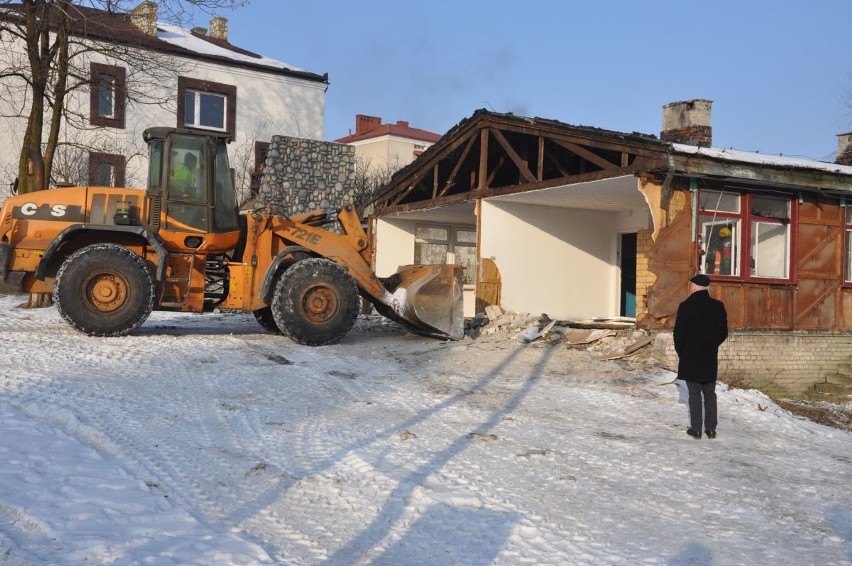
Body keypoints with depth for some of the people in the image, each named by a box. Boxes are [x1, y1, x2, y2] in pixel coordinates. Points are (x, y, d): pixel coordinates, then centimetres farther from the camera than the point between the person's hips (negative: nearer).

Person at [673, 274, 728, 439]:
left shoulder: (686, 306, -13)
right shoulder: (718, 306, 0)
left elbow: (679, 333, -10)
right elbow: (723, 333, 6)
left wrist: (680, 352, 5)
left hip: (690, 358, -3)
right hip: (710, 358, 3)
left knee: (694, 394, 3)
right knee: (710, 393, 12)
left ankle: (696, 429, 4)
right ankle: (711, 429, 13)